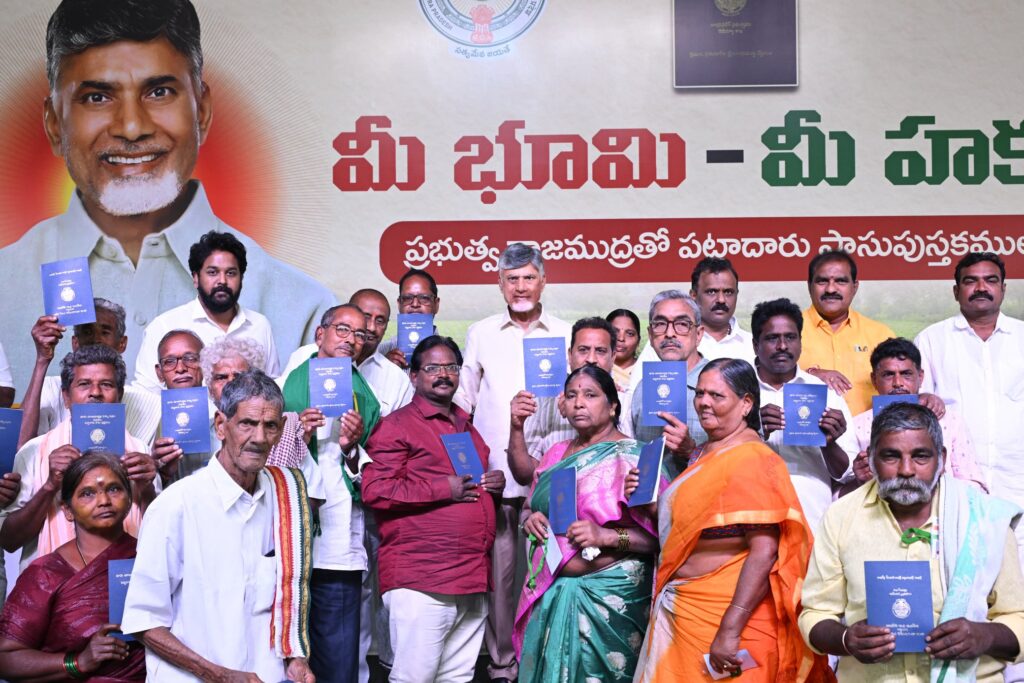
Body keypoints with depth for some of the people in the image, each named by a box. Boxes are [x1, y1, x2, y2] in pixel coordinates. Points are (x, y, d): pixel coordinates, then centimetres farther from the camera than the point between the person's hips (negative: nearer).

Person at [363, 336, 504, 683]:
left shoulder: (467, 427, 23)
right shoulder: (396, 425, -1)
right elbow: (375, 491, -12)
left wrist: (495, 484, 12)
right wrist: (444, 489, -13)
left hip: (473, 578, 7)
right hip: (419, 580, -7)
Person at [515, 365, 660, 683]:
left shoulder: (633, 458, -9)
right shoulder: (557, 454, 10)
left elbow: (660, 534, -14)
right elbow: (538, 508, 23)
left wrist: (606, 537, -24)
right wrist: (532, 521, 1)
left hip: (609, 595, -5)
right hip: (551, 593, 6)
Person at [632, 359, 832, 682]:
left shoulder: (752, 459, -16)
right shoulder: (703, 453, 11)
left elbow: (765, 551, -23)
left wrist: (730, 631, -27)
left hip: (726, 615, -8)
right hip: (682, 613, 8)